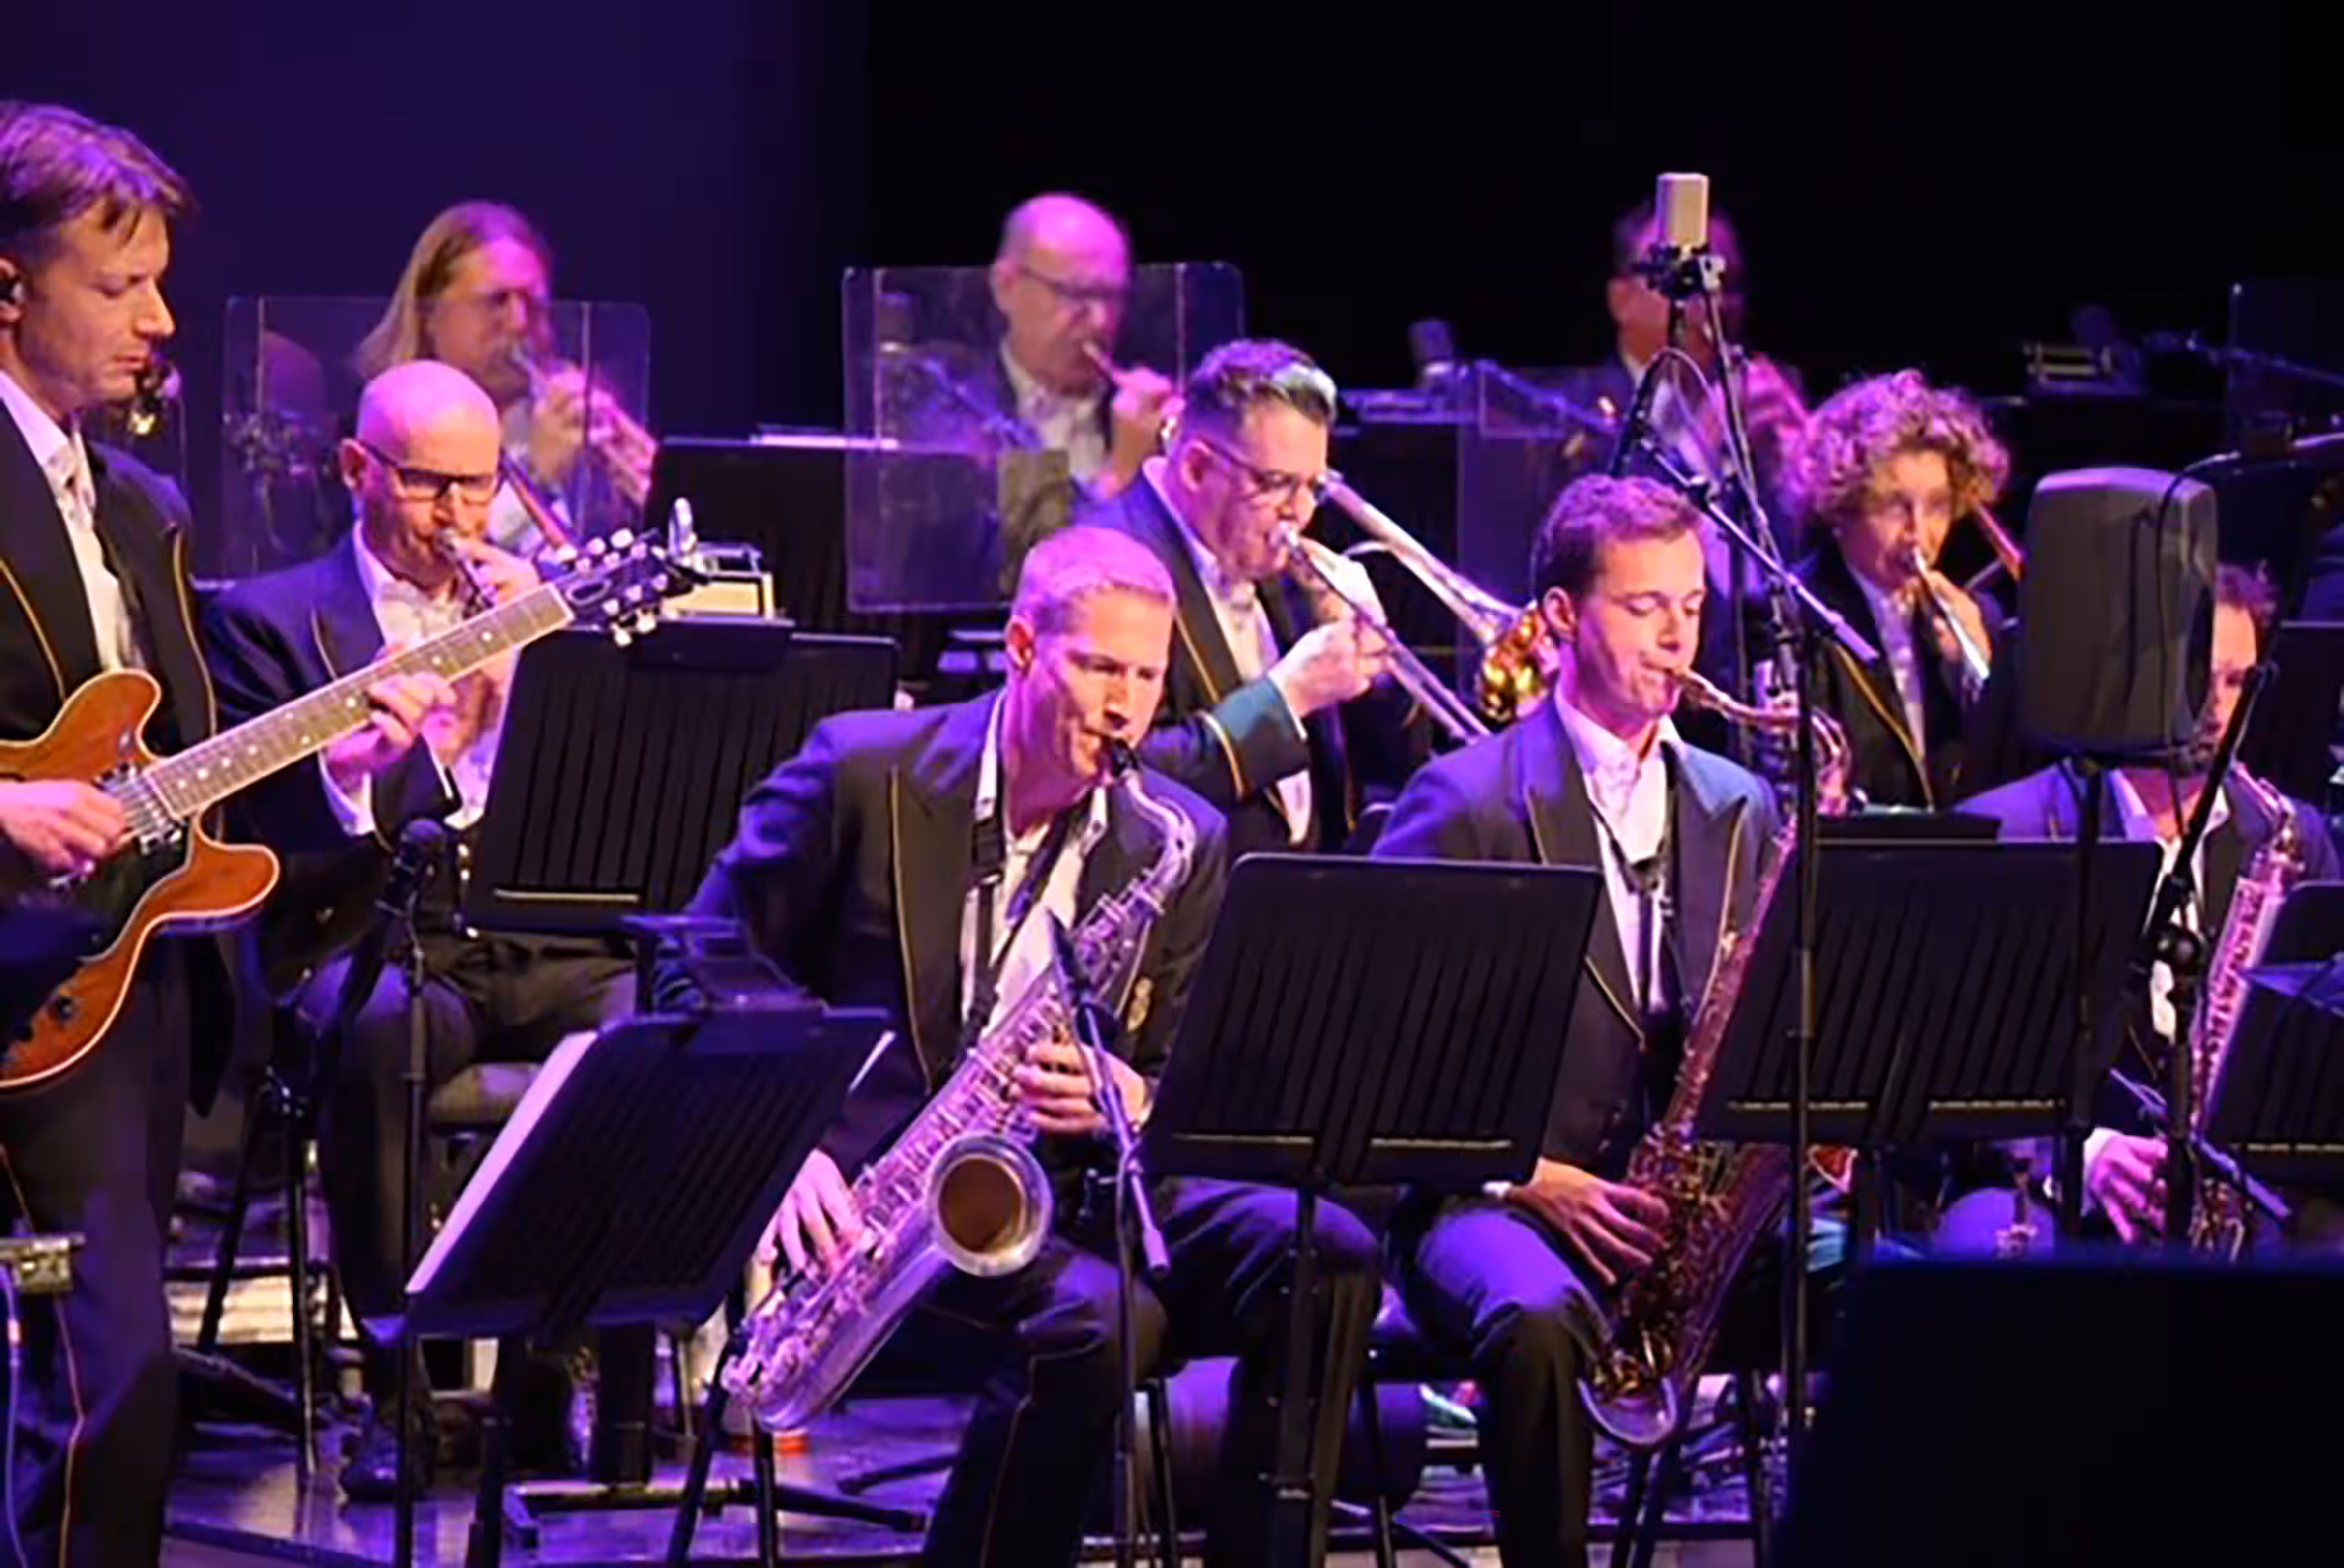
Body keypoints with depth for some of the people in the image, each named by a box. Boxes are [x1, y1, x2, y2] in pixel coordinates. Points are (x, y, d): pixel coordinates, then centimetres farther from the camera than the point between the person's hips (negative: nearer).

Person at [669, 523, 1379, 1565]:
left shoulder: (1180, 845, 9)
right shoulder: (865, 772, -1)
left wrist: (1130, 1100, -13)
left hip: (1074, 1192, 5)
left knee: (1327, 1259, -21)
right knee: (1092, 1320, -35)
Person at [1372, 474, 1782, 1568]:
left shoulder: (1739, 810, 14)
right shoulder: (1466, 805, -1)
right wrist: (1543, 1182, -16)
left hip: (1689, 1196, 4)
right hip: (1490, 1198, -4)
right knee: (1539, 1320, -39)